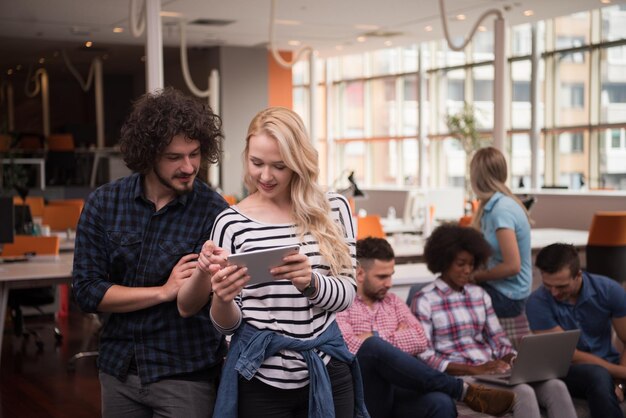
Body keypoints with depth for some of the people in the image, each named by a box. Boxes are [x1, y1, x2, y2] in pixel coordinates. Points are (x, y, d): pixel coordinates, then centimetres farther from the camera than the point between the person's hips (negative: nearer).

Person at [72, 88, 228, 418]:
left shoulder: (213, 211, -13)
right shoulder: (103, 204, -5)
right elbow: (86, 290, -7)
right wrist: (164, 291, -14)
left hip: (186, 372, -3)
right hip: (118, 367, 3)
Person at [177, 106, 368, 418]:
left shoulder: (333, 209, 0)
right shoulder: (232, 222, -5)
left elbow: (348, 293, -4)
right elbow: (228, 325, -2)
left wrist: (310, 282, -23)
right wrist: (222, 298, -24)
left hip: (326, 374, 1)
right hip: (260, 381, -1)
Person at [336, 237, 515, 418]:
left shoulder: (393, 301, 24)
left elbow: (419, 341, 8)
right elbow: (350, 347, -14)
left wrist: (377, 340, -1)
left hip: (398, 391, 4)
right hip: (364, 396, -4)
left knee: (441, 403, -32)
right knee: (373, 346, -37)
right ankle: (464, 390, -30)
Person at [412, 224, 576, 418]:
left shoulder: (479, 294, 17)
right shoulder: (424, 300, -2)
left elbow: (499, 340, 16)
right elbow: (424, 358, -10)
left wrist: (512, 361, -8)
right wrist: (474, 369, -19)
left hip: (493, 371, 6)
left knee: (555, 386, -21)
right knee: (523, 393, -32)